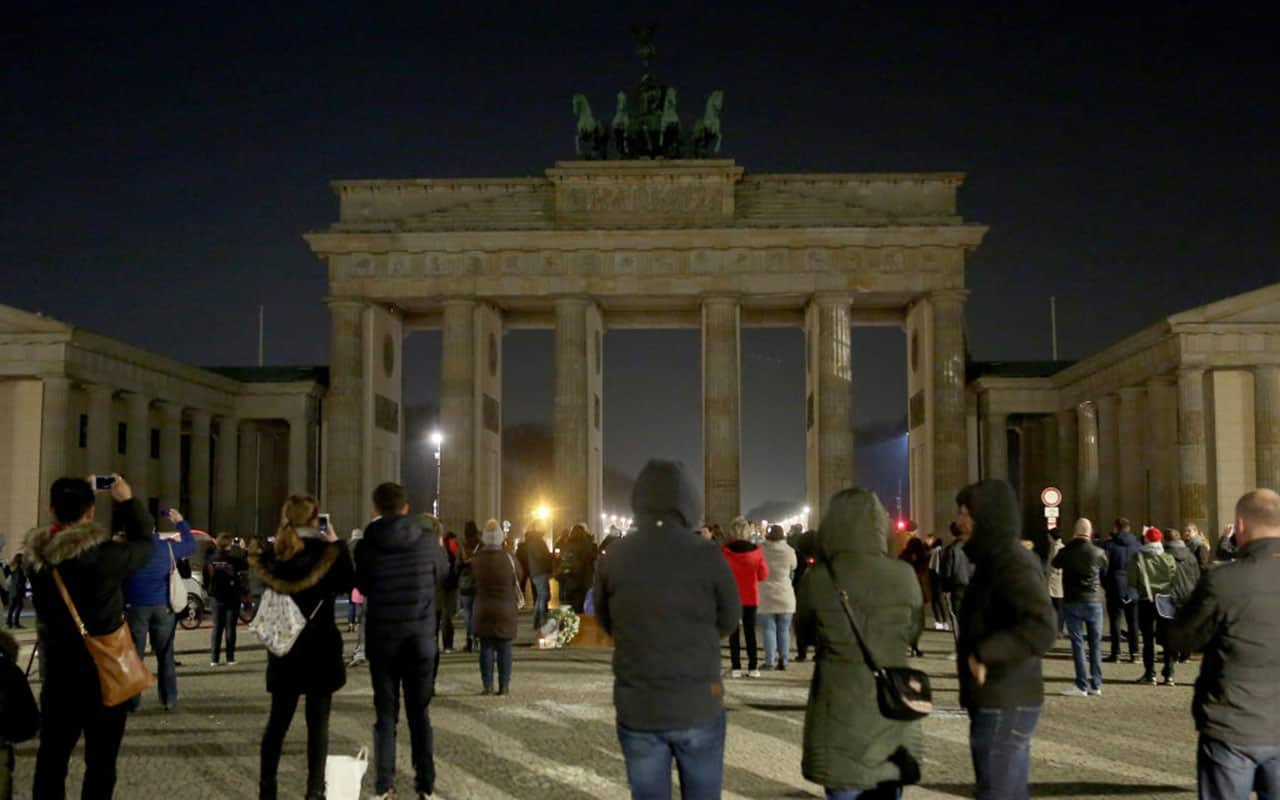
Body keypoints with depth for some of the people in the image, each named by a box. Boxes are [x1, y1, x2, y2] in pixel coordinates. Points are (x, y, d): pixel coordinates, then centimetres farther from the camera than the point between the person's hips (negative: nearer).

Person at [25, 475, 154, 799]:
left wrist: (75, 496, 13)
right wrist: (127, 501, 2)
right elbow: (143, 544, -6)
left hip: (57, 672, 5)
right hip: (103, 673, -5)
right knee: (100, 760, 7)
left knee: (52, 755, 15)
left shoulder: (37, 554, -6)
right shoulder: (101, 554, -23)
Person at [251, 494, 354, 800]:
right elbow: (348, 584, 1)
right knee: (318, 722, 3)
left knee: (278, 719, 13)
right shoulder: (325, 551, -13)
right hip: (319, 644, -4)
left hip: (283, 645, 4)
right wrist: (338, 545, 4)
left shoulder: (271, 553, -2)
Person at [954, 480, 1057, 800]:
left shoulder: (1013, 563, -17)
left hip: (1004, 705, -10)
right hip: (1001, 702, 10)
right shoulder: (995, 559, 14)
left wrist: (984, 654, -26)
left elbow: (1041, 628, -31)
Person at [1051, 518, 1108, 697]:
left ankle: (1082, 685, -4)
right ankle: (1096, 684, 11)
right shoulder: (1099, 553, -4)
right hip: (1094, 601, 1)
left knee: (1077, 643, 0)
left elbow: (1055, 565, 15)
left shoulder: (1065, 552, -6)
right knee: (1095, 643, 9)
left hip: (1072, 601, -1)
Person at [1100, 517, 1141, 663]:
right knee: (1133, 621, 10)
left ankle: (1115, 653, -1)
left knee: (1115, 620, 1)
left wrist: (1105, 585, 2)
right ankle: (1134, 653, 9)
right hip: (1133, 590, 3)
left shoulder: (1109, 544, -8)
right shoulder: (1137, 544, 3)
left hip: (1115, 589, -3)